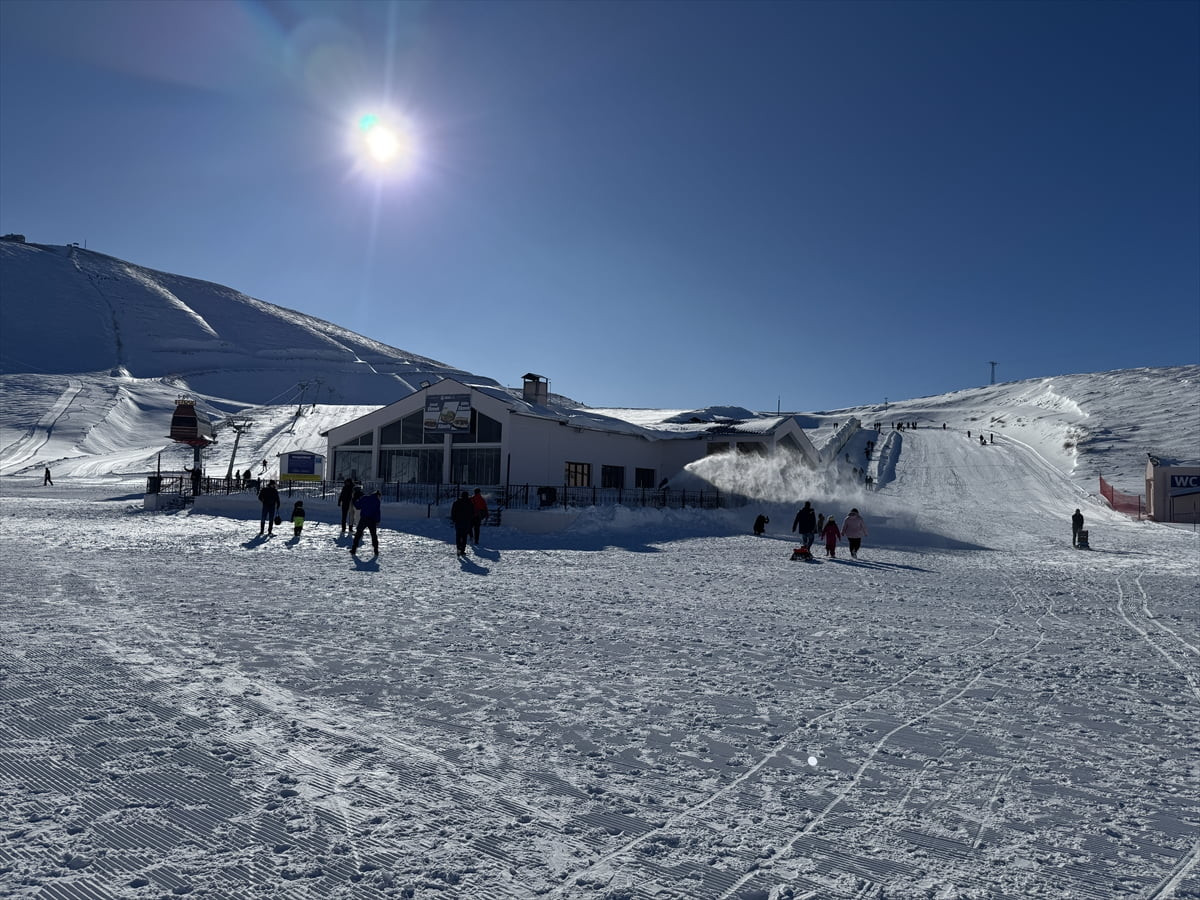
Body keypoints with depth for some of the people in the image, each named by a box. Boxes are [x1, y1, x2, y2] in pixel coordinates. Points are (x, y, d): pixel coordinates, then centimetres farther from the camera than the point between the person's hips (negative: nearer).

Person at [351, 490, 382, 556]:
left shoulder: (364, 497, 7)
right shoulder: (377, 501, 0)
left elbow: (357, 506, 9)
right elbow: (378, 512, -6)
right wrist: (377, 521, -2)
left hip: (363, 519, 1)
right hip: (372, 520, -1)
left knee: (358, 534, 12)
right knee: (374, 535, 13)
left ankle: (353, 551, 7)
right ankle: (376, 551, 11)